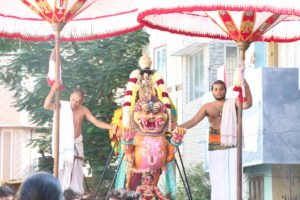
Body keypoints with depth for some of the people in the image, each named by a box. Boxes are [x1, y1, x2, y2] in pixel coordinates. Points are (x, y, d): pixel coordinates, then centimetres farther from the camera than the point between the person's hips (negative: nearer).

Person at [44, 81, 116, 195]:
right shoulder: (62, 106, -10)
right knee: (62, 169, -5)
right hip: (62, 144, -2)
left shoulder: (83, 110, -3)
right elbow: (46, 106, -27)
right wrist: (53, 89, -33)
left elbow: (97, 123, -4)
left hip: (76, 144, 2)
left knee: (76, 170, 2)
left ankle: (77, 193, 4)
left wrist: (112, 127, -17)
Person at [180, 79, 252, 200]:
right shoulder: (207, 107, 9)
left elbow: (247, 104, -13)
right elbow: (193, 121, -1)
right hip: (215, 148, 1)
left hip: (233, 147, -1)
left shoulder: (233, 103, 7)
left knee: (233, 179, -7)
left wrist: (245, 85, -24)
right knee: (217, 179, -2)